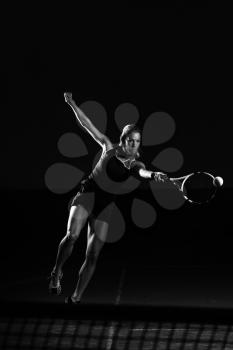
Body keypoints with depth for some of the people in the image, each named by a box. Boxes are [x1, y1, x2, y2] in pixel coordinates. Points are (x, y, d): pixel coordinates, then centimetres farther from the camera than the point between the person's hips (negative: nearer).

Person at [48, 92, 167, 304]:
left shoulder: (137, 165, -4)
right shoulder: (109, 148, -2)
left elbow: (143, 172, -29)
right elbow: (87, 125, 1)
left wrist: (154, 175, -52)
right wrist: (72, 104, -7)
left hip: (107, 205, 1)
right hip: (89, 193, -1)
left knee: (93, 256, -4)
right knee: (72, 235, -27)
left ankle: (75, 298, 8)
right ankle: (56, 273, -3)